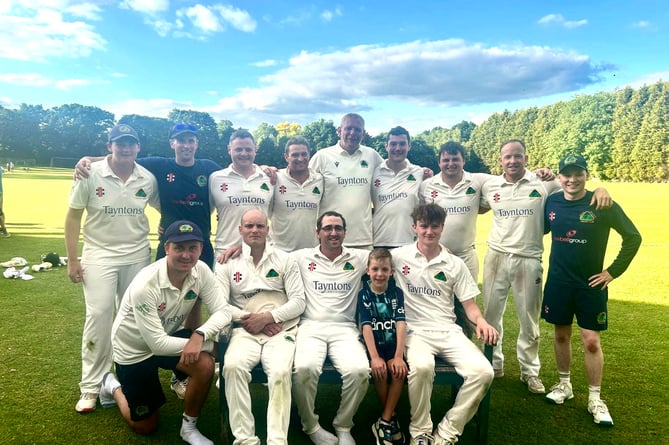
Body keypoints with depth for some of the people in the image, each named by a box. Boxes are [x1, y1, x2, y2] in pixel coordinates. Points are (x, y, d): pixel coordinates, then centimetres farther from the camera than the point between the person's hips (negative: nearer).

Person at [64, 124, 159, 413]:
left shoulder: (148, 179, -3)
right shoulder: (90, 174, -9)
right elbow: (73, 217, -5)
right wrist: (72, 260, -7)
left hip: (137, 257, 3)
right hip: (99, 256, -2)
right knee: (99, 317, -6)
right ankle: (91, 386, 10)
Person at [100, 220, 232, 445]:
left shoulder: (201, 270, -19)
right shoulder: (145, 284, -33)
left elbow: (222, 311, -19)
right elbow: (157, 343, -31)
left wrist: (199, 335, -38)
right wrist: (203, 342, -27)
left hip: (168, 336, 4)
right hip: (134, 349, -4)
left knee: (205, 365, -27)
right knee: (146, 427, 8)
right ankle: (113, 387, 37)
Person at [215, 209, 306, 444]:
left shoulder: (285, 259, 11)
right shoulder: (228, 262, 12)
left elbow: (299, 301, 4)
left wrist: (268, 317, -10)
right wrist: (249, 318, -9)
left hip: (281, 329, 0)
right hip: (245, 330, 1)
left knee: (281, 372, -30)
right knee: (233, 366, -30)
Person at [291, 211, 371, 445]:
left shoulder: (360, 258, 13)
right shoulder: (302, 257, 12)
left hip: (345, 329, 1)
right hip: (311, 327, 0)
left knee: (359, 371, -29)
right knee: (304, 368, -32)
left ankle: (343, 426, 2)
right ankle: (311, 426, -1)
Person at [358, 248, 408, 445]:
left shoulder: (397, 293, 1)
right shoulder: (364, 295, -2)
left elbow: (401, 324, -9)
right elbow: (366, 326, -12)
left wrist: (398, 356, -20)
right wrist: (374, 357, -23)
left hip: (393, 343, 1)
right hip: (373, 344, -1)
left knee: (399, 369, -25)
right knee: (379, 370, -27)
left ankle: (384, 421, -11)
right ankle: (391, 416, -3)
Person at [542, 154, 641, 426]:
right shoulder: (552, 202, -2)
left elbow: (633, 237, -5)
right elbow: (539, 230, 16)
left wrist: (614, 271, -6)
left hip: (591, 285, -2)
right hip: (558, 283, 3)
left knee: (591, 341, 2)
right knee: (561, 335, 14)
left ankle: (595, 399, 18)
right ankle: (564, 385, 32)